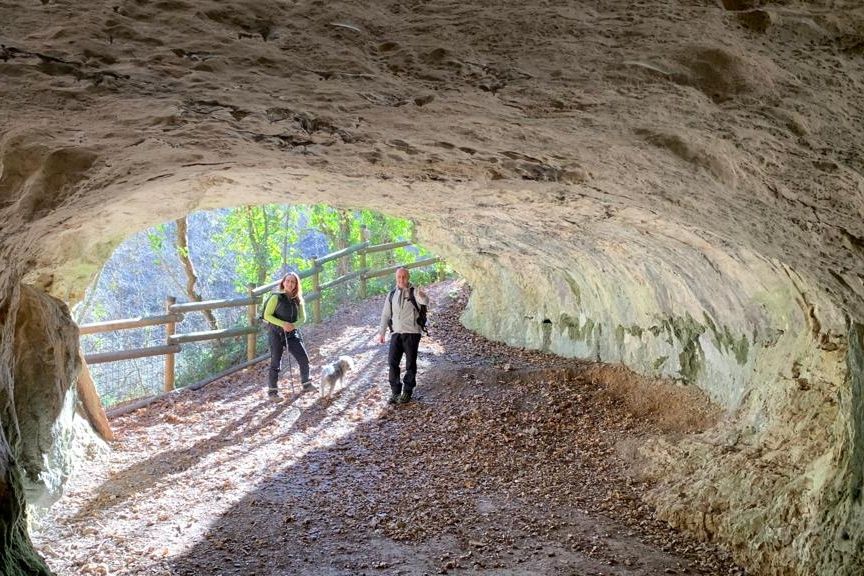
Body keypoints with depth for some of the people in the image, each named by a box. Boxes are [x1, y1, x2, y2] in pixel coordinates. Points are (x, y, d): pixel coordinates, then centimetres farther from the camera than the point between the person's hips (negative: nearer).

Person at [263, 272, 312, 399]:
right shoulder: (277, 298, -8)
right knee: (275, 362, 0)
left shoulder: (298, 300, 6)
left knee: (304, 359, 3)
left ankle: (306, 383, 23)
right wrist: (282, 324, -20)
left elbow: (302, 317, 5)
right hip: (276, 334, -4)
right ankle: (272, 389, 12)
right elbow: (267, 315, -9)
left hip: (292, 334, 5)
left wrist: (294, 325, -16)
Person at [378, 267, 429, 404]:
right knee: (392, 362, -1)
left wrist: (422, 296, -51)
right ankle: (395, 391, 8)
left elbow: (425, 302, -27)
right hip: (396, 333, 4)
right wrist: (381, 333, 12)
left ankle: (407, 392, 16)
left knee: (410, 363, 3)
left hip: (412, 333, -4)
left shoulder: (414, 292, -5)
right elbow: (385, 315, 16)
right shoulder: (392, 295, 9)